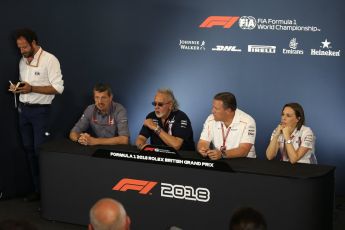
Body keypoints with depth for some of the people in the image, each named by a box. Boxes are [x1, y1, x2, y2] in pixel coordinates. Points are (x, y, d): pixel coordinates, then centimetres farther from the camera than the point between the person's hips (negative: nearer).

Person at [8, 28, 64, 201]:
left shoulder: (49, 60, -12)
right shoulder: (22, 61, 10)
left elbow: (58, 88, -16)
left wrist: (32, 89, -22)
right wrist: (17, 87, -1)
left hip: (40, 111, -7)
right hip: (23, 109, 7)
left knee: (40, 150, -5)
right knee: (29, 149, 9)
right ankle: (37, 189, 17)